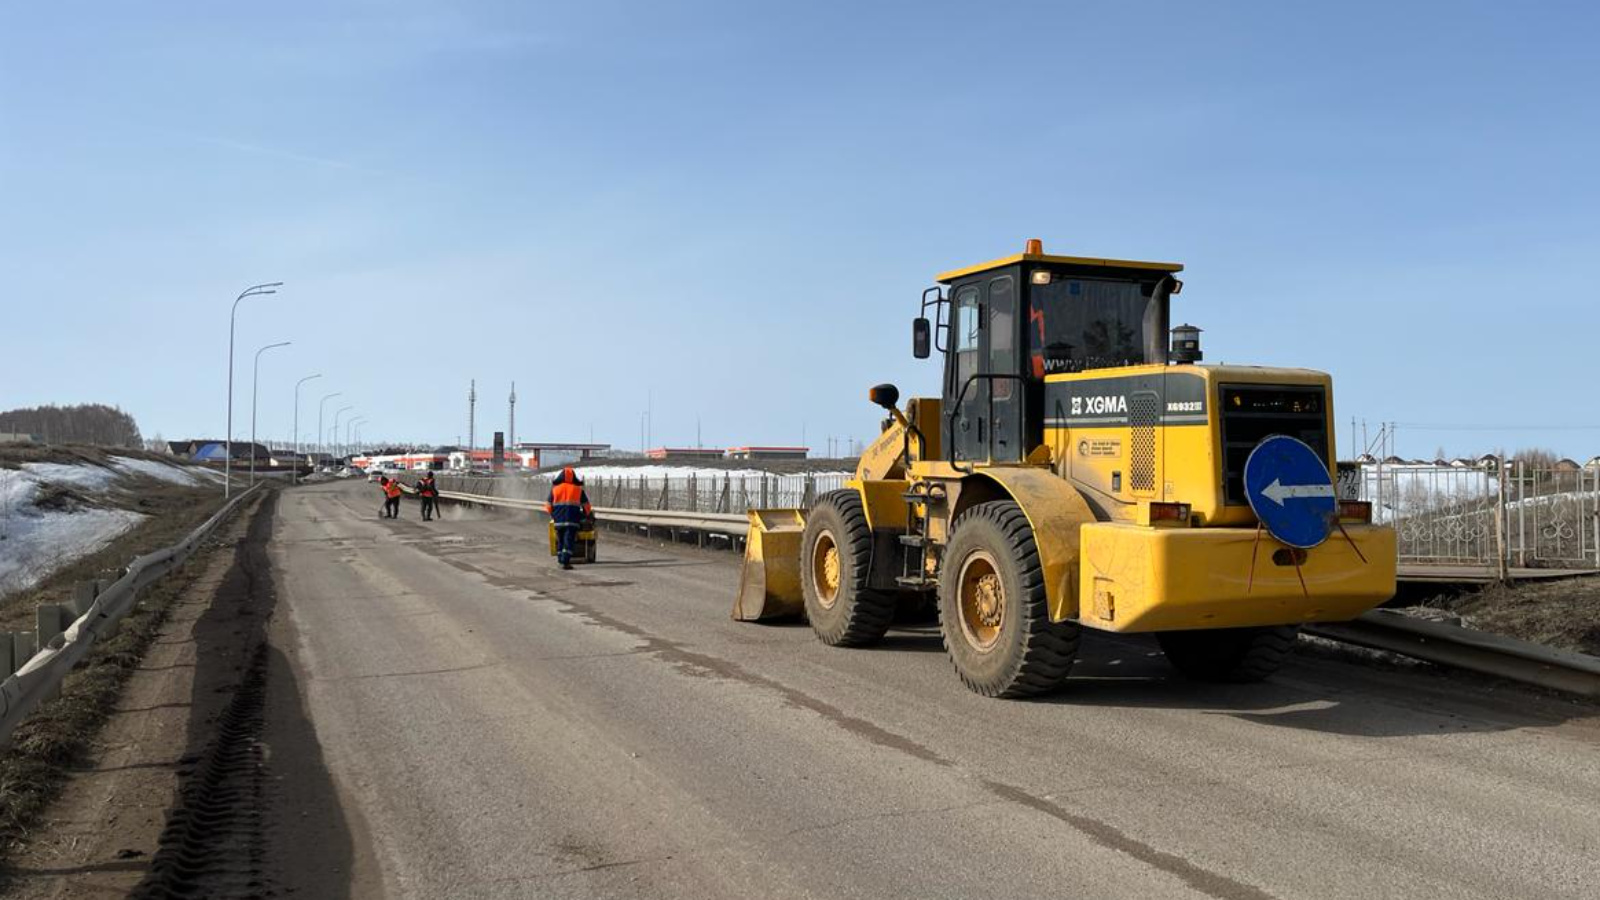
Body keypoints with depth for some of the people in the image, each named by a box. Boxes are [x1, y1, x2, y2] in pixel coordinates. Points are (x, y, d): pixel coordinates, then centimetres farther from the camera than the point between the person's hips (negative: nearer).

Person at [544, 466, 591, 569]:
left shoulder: (555, 488, 7)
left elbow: (549, 505, 8)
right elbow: (586, 505, 8)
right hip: (572, 519, -2)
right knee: (569, 540, -5)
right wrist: (588, 514, 26)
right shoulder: (578, 489, 4)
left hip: (558, 519, 2)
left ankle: (560, 560, 18)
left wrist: (552, 516, 24)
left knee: (560, 540, 14)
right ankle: (565, 562, -14)